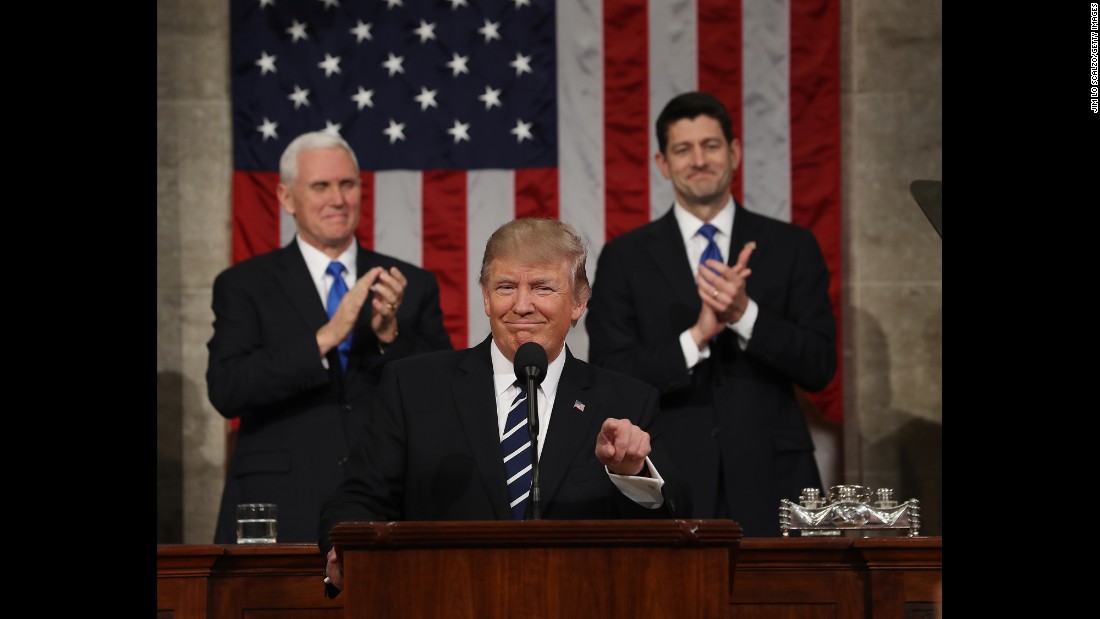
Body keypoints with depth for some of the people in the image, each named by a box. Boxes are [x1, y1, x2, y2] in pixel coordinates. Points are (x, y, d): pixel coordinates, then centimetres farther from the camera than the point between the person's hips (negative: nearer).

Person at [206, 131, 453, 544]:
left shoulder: (413, 286, 11)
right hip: (282, 514, -2)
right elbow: (225, 390, -9)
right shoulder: (244, 286, 5)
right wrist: (325, 338, -18)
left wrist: (392, 335, -13)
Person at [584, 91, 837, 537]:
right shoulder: (624, 259, 5)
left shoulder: (792, 247, 7)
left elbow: (820, 367, 0)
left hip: (770, 487, 1)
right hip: (671, 488, -1)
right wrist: (696, 337, -17)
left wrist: (745, 313, -16)